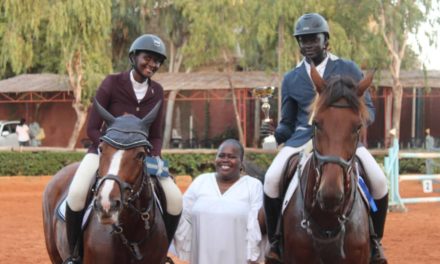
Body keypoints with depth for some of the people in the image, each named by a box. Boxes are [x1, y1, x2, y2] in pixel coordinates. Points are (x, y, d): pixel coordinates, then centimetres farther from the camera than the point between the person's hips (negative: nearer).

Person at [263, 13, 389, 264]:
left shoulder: (349, 70, 5)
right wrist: (277, 132, -8)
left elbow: (368, 110, 5)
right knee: (271, 179, -26)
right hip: (303, 138, 1)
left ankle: (374, 240, 4)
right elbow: (287, 123, 16)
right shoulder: (291, 79, 12)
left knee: (379, 181, -22)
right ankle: (275, 240, -5)